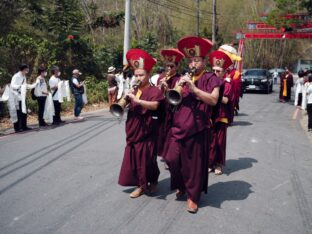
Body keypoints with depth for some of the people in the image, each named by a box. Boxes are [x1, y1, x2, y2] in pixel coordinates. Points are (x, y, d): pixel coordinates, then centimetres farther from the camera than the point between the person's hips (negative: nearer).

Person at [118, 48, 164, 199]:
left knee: (147, 157, 2)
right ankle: (141, 185, 16)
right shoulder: (134, 91, 13)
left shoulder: (154, 90, -8)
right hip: (133, 130, 6)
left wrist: (136, 100, -30)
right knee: (135, 157, 6)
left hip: (147, 130, -6)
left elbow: (154, 105, -25)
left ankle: (153, 181, 25)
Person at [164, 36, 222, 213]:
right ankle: (181, 185, 29)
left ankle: (193, 196, 18)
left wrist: (194, 88, -26)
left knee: (195, 162, 3)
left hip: (198, 127, -4)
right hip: (179, 125, 5)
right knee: (172, 158, 2)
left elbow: (213, 100, -17)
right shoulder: (184, 78, 14)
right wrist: (179, 87, -11)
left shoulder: (211, 78, -2)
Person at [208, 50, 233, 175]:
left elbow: (225, 100, -16)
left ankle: (218, 164, 14)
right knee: (209, 140, 6)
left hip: (220, 116, -3)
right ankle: (209, 162, 17)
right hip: (209, 116, 3)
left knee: (219, 141, 4)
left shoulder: (227, 83, -4)